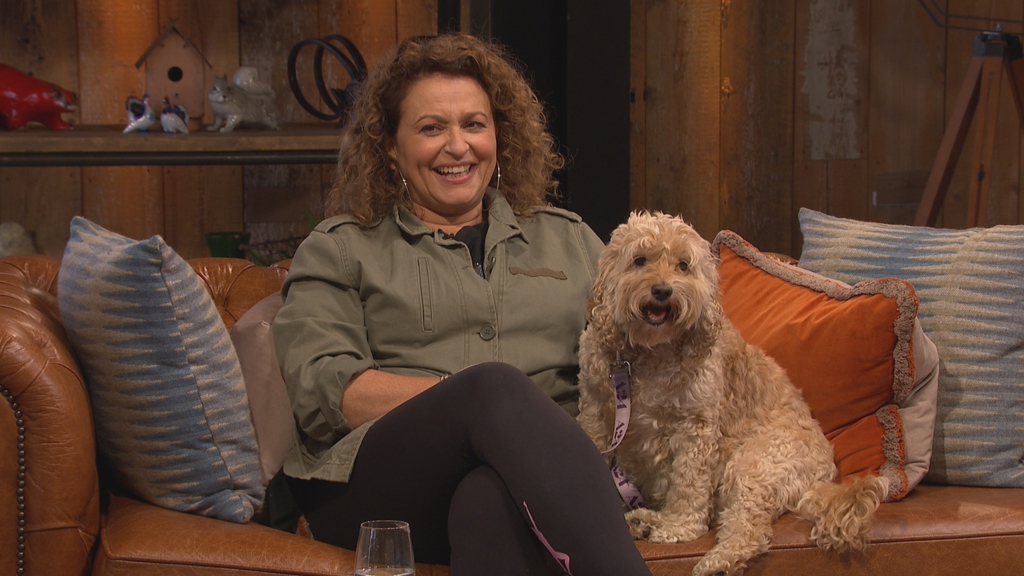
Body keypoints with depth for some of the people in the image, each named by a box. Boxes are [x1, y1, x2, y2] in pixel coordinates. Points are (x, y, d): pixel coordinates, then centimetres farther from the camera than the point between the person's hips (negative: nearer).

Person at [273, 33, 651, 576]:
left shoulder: (568, 240, 26)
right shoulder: (338, 250, 17)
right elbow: (323, 392, 1)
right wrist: (487, 395, -11)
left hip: (533, 470, 2)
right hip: (373, 485, -1)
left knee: (493, 497, -38)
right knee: (493, 383, -35)